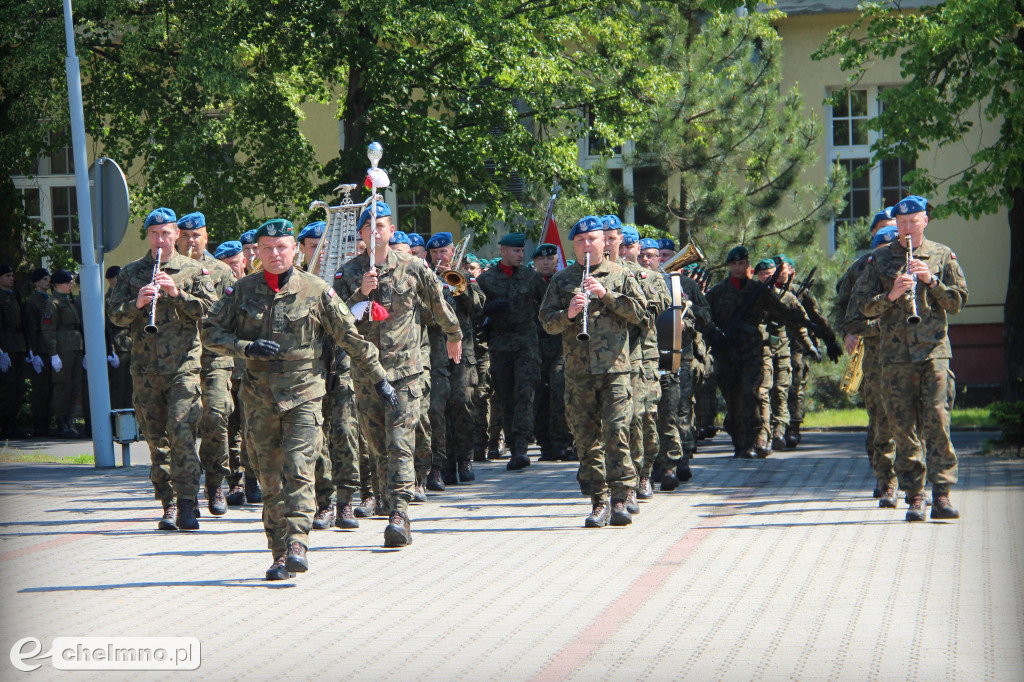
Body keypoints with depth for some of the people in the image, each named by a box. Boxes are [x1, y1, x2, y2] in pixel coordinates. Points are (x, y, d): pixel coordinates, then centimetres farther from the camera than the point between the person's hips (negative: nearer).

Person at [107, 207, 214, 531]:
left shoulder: (193, 270, 7)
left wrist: (177, 293, -14)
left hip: (184, 362, -3)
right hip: (146, 367, 3)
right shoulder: (131, 273, 13)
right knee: (156, 438, 5)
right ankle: (169, 504, 12)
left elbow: (210, 309, -2)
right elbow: (115, 314, 6)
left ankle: (186, 503, -14)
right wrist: (137, 303, -14)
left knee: (181, 431, -15)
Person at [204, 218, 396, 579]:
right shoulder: (242, 291, 5)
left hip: (303, 395, -2)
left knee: (298, 469, -16)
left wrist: (379, 378, 8)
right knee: (270, 478, 4)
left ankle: (297, 544, -21)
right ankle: (280, 553, 8)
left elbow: (351, 337, 6)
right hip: (259, 397, 2)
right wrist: (246, 348, -11)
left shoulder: (315, 290, 0)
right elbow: (211, 332, 6)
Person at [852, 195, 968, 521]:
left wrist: (932, 281, -9)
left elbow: (957, 302, 6)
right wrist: (891, 295, -12)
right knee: (903, 426, 0)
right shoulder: (880, 259, 10)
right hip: (896, 355, 1)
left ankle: (941, 494, -11)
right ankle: (914, 496, 6)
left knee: (936, 420, -12)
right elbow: (864, 305, 6)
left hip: (934, 350, -1)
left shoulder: (942, 256, 9)